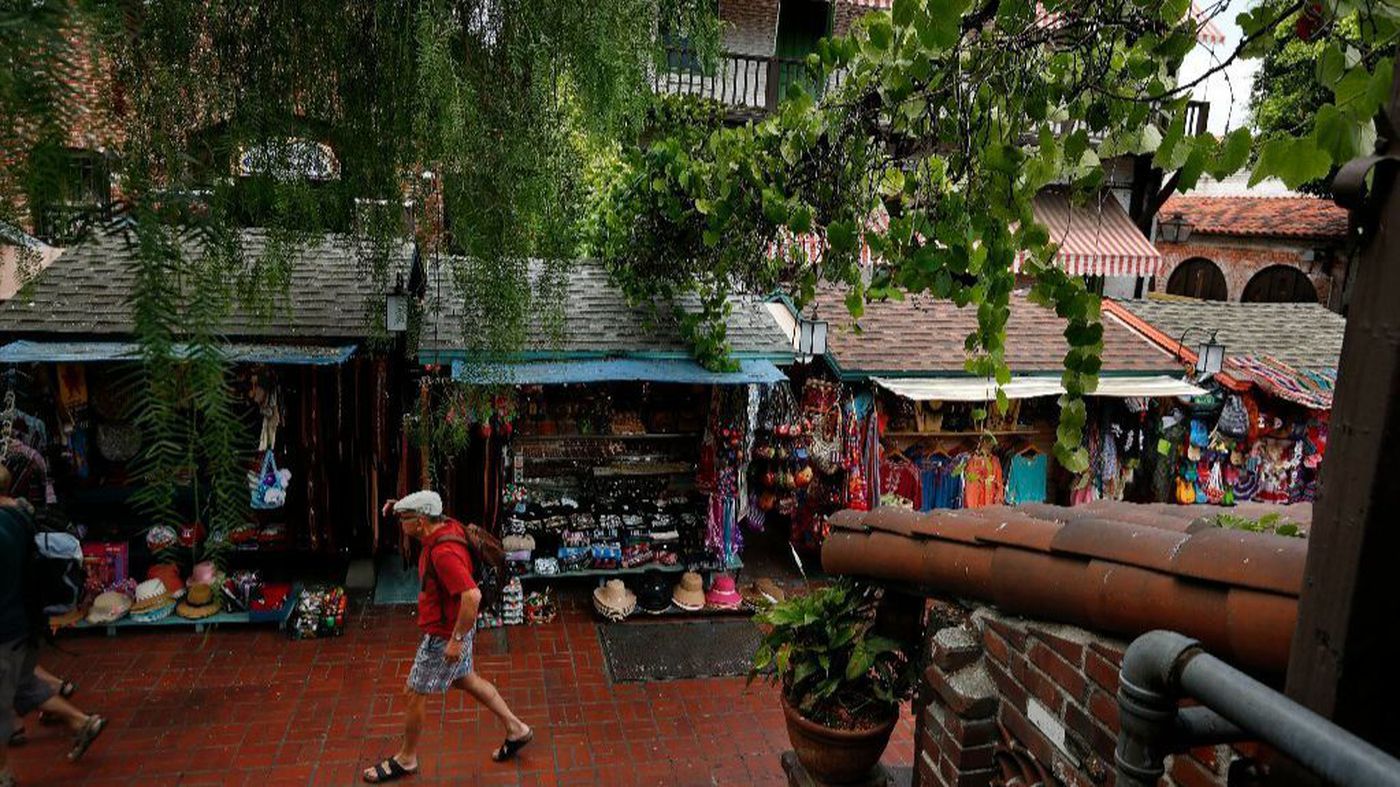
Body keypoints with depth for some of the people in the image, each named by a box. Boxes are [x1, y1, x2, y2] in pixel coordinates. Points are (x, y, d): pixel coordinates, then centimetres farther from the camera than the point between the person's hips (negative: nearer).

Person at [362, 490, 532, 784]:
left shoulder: (443, 552, -33)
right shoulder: (446, 526, -4)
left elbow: (472, 596, -39)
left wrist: (457, 639, -29)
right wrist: (401, 506, 4)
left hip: (444, 635, -10)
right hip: (452, 627, 10)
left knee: (414, 693, 8)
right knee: (465, 679, 24)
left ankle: (405, 760, 30)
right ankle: (516, 729, 34)